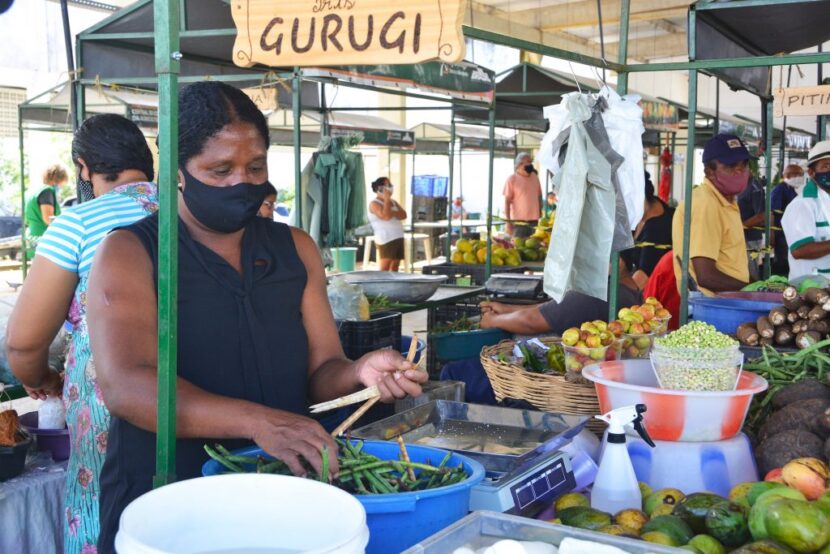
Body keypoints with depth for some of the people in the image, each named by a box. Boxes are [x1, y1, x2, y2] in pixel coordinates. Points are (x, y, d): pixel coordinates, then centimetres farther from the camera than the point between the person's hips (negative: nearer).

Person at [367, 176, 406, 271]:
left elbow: (403, 215, 5)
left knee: (395, 267, 7)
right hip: (386, 239, -8)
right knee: (385, 269, -13)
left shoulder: (393, 201, 18)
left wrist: (392, 213, -13)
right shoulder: (374, 203, -5)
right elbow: (386, 216, -21)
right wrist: (386, 199, -12)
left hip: (398, 238, 8)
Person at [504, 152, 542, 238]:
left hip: (534, 221, 5)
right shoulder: (512, 179, -4)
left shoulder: (535, 177, 11)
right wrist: (508, 221, -12)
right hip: (519, 221, -5)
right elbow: (507, 201, -6)